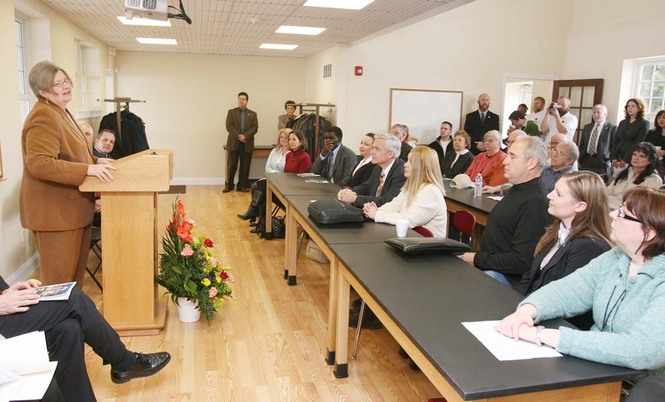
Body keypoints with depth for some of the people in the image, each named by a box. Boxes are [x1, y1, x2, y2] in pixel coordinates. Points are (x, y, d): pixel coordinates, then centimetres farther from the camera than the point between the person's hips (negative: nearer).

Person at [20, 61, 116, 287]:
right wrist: (88, 170, -30)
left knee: (76, 271, 18)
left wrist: (96, 161, 10)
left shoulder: (61, 113, 16)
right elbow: (39, 164, -28)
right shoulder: (43, 117, -17)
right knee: (59, 277, 0)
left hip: (73, 208, 10)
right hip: (55, 212, -10)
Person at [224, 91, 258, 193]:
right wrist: (238, 136, -14)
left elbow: (255, 128, 0)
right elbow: (229, 126, -2)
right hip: (233, 143, -1)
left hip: (247, 144, 1)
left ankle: (242, 185, 11)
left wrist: (245, 136, -15)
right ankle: (229, 185, 11)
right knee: (231, 165, 1)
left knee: (245, 166, 3)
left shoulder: (253, 114, 11)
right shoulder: (231, 112, 8)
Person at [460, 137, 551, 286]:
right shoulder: (516, 191, 14)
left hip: (506, 276, -10)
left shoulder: (534, 204, -19)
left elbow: (522, 261, -24)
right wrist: (475, 256, 5)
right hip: (485, 263, 10)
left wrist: (477, 259, -16)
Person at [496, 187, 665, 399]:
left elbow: (641, 351, -33)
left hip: (639, 390, -5)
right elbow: (567, 290, -1)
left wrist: (546, 336, -36)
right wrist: (527, 310, -23)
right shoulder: (615, 258, 1)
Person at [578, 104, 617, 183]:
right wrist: (580, 159, 11)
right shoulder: (587, 127, 18)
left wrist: (612, 161, -8)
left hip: (602, 162, -5)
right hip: (585, 161, 5)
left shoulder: (612, 128, 1)